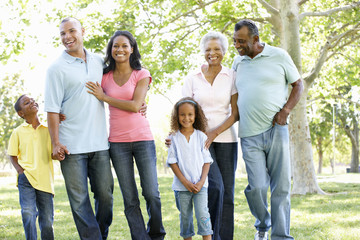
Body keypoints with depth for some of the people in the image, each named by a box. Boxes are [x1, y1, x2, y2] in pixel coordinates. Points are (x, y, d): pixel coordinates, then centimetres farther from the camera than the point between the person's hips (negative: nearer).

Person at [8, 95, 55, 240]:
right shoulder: (18, 132, 8)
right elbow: (13, 156, 13)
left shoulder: (48, 130, 11)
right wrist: (20, 170, -5)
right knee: (28, 212, -19)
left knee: (47, 219, 2)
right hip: (26, 179, -2)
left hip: (45, 180, 2)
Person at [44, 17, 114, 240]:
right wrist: (56, 143, -11)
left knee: (105, 195, 8)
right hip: (72, 146, -4)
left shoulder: (99, 61, 11)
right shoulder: (57, 68, -2)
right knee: (79, 200, -3)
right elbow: (52, 109, -5)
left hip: (100, 143, 4)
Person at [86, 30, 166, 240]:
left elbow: (135, 106, -11)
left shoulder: (141, 74, 1)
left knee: (152, 194, -3)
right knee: (130, 199, 1)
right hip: (117, 142, 2)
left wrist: (104, 97, -9)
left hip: (142, 138, -2)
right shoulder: (105, 76, 8)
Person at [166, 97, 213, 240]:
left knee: (202, 213, -9)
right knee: (185, 216, 9)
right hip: (182, 185, 1)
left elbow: (207, 161, 2)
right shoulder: (174, 138, -1)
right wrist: (185, 182, -10)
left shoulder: (201, 136, 1)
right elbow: (172, 162, -2)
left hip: (200, 185, -1)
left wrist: (201, 182, -8)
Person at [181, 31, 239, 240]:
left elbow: (236, 114, -2)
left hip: (226, 139, 1)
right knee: (215, 187, -17)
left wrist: (214, 133, -14)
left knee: (227, 192, 0)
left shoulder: (232, 77, 4)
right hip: (199, 139, -1)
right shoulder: (192, 79, 5)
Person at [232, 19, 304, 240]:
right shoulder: (238, 62, 14)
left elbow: (299, 85, 9)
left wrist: (285, 110, -5)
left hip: (275, 130, -2)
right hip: (250, 135, 2)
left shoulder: (279, 56, 3)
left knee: (281, 187, -2)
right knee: (256, 186, -7)